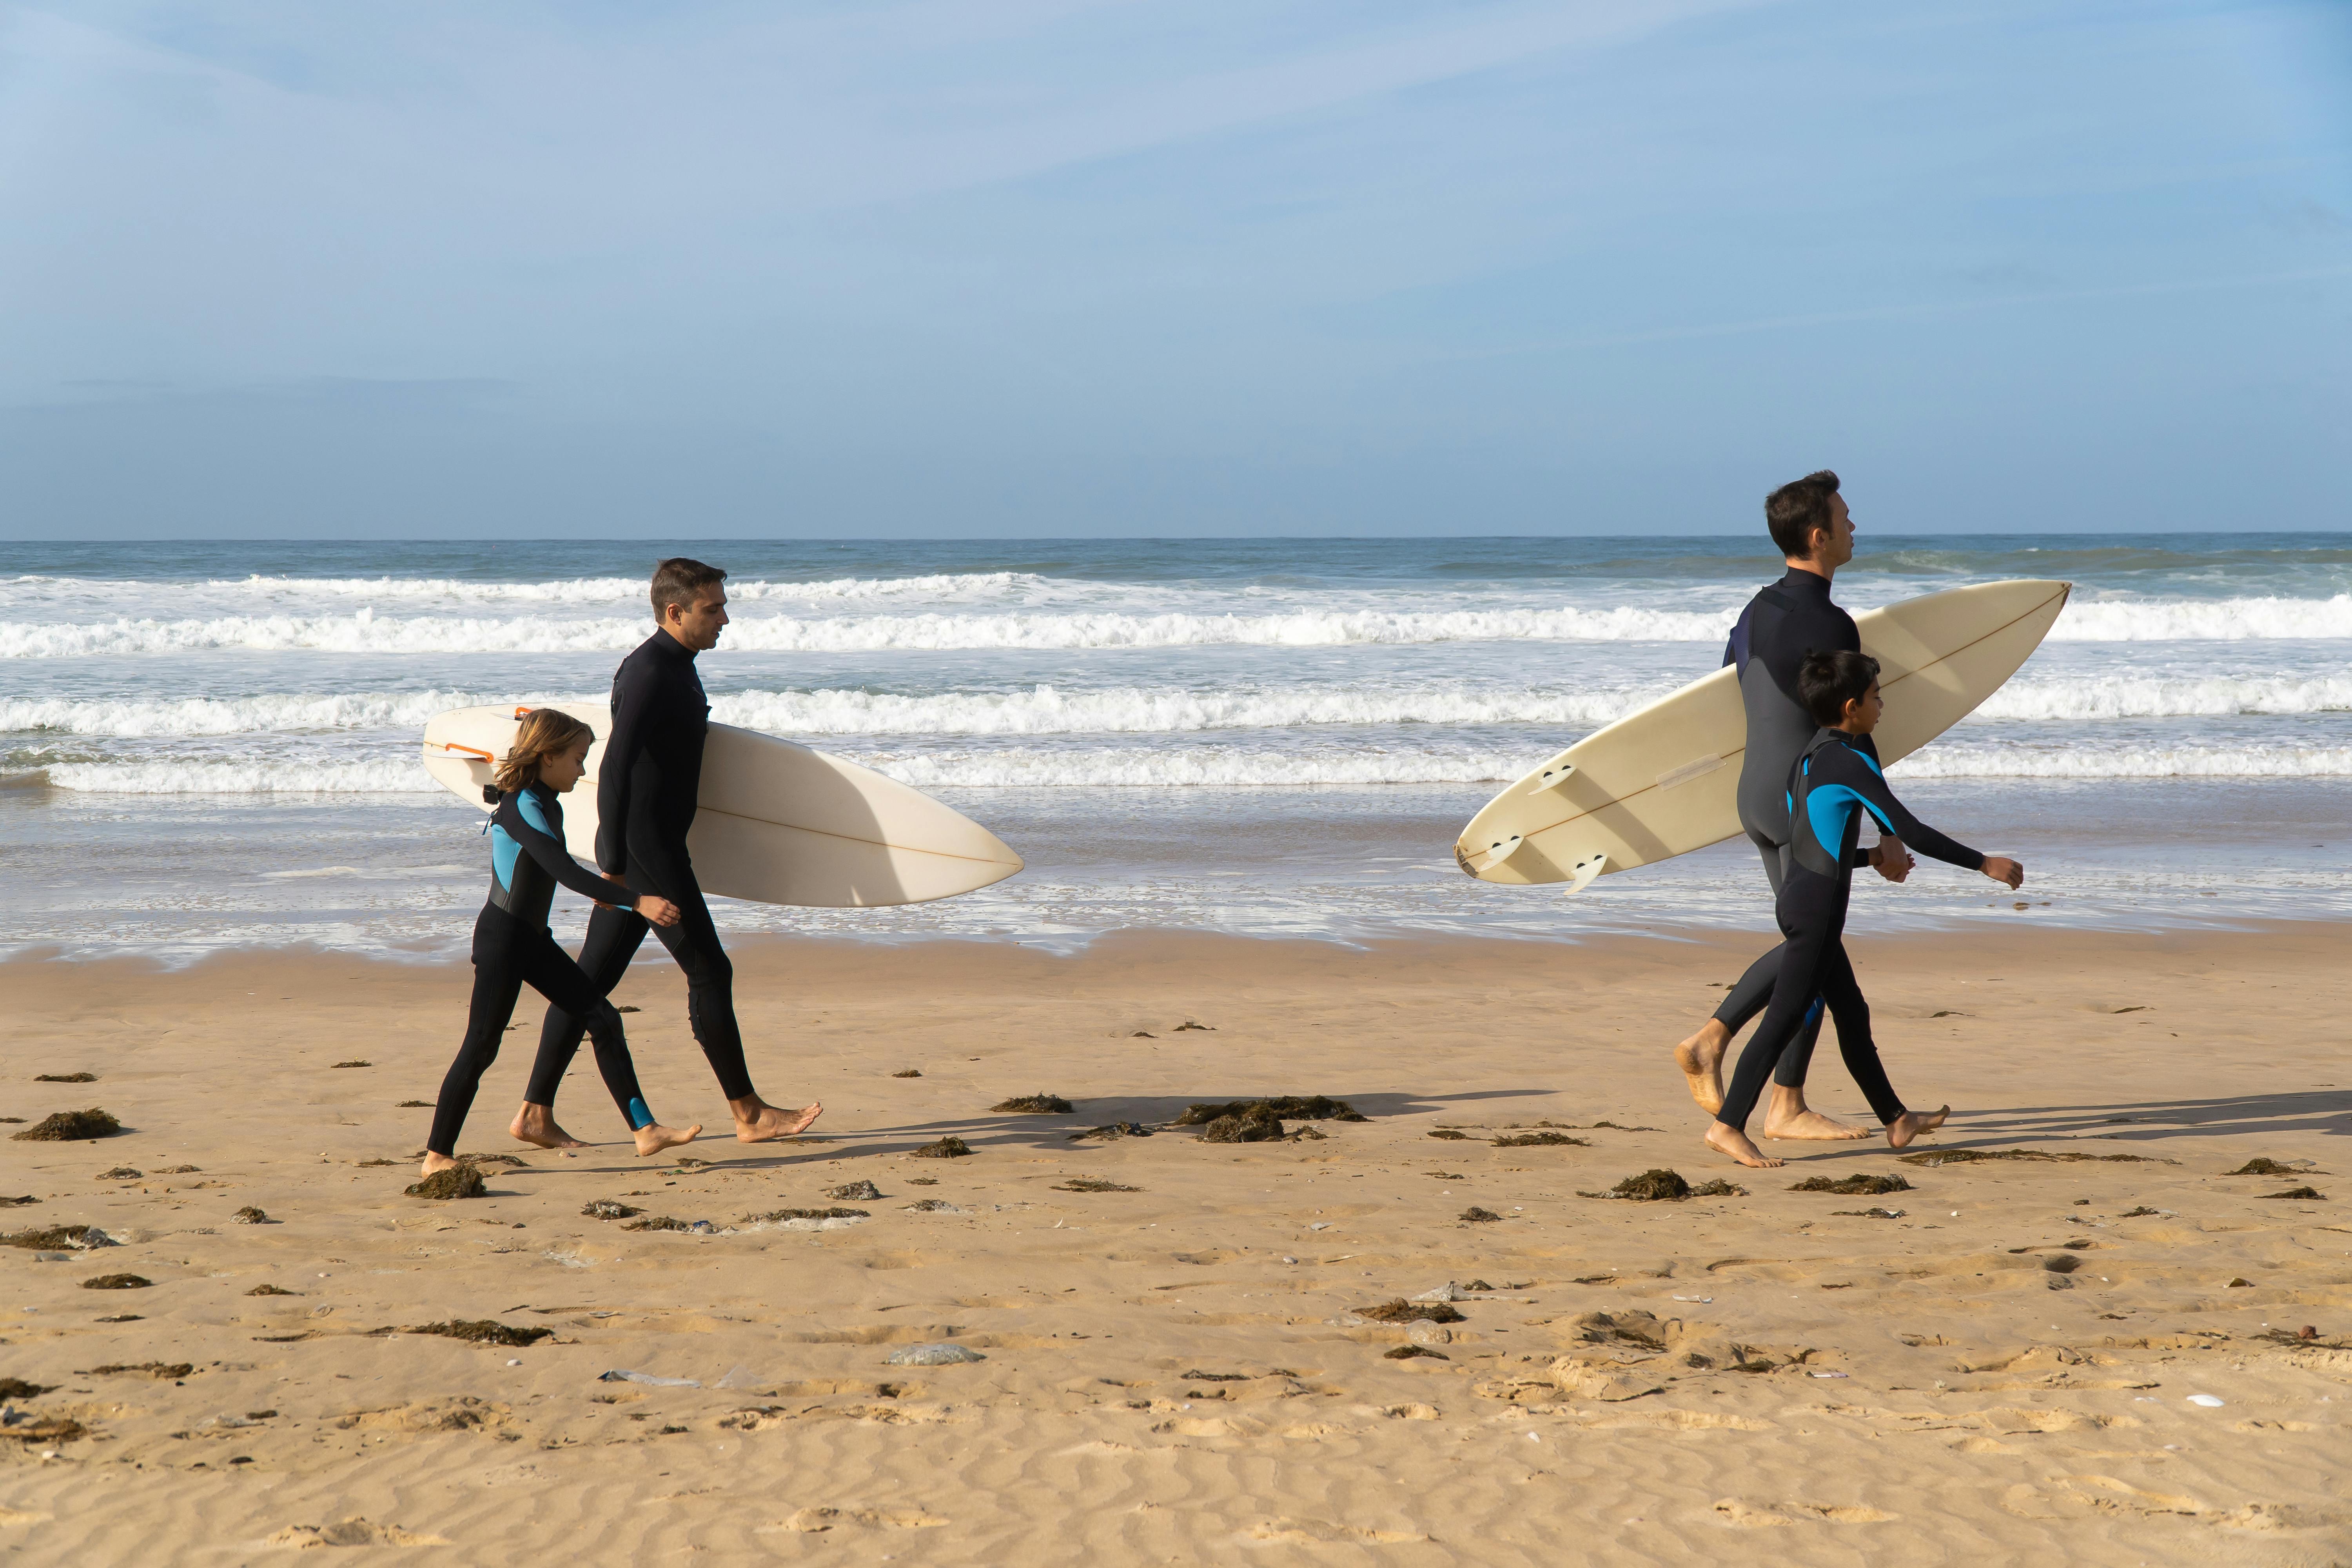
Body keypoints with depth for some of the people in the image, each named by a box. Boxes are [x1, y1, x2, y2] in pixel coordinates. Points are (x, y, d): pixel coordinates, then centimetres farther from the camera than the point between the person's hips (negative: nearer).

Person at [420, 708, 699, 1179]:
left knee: (601, 1016, 2)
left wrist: (601, 893, 42)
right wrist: (636, 902, -32)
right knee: (482, 1046, -7)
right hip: (500, 940, -9)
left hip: (533, 940, 9)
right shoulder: (521, 808, -19)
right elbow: (564, 871, -29)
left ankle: (645, 1129, 2)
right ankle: (437, 1156, 0)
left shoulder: (548, 808, 11)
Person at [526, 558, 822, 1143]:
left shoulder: (676, 668, 15)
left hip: (634, 851, 10)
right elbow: (614, 771, -24)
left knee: (591, 978, 9)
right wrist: (614, 869, -27)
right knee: (709, 971, -3)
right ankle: (748, 1114, 4)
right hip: (644, 848, -10)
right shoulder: (649, 673, -17)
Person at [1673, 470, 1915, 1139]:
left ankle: (1711, 1039, 10)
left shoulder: (1758, 610, 10)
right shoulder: (1829, 626, -17)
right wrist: (1888, 836, -11)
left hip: (1757, 799, 9)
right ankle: (1786, 1108, 5)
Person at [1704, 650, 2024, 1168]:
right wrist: (1983, 863, -12)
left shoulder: (1810, 757, 15)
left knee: (1852, 1014, 17)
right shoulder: (1848, 761, -14)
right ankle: (1728, 1126, -8)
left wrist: (1878, 858, 39)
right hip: (1817, 907, -10)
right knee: (1786, 1018, -8)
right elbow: (1907, 829, -17)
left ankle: (1896, 1120, 26)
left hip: (1798, 898, 10)